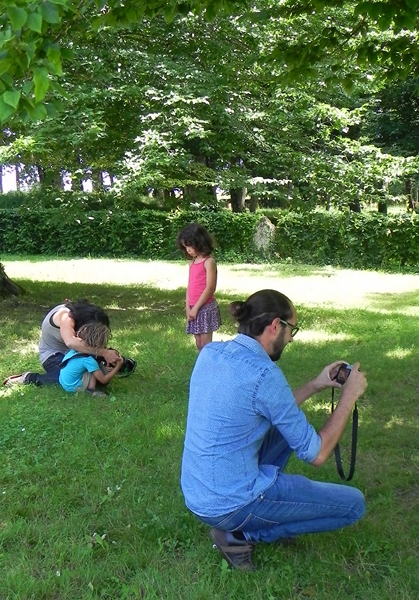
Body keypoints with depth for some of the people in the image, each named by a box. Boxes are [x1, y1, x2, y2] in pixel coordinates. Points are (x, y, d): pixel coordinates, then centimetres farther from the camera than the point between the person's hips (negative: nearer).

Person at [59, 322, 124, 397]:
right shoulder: (88, 360, -26)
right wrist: (118, 366, -16)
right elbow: (104, 380, -19)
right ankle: (91, 389, -9)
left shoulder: (76, 349, -5)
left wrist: (105, 369, 9)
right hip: (73, 387, -8)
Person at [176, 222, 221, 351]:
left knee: (206, 344, -3)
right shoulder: (192, 262, 12)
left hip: (205, 308, -7)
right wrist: (188, 308, 0)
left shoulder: (209, 261, -10)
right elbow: (190, 286, 10)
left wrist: (196, 307, -14)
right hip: (194, 308, 7)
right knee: (199, 344, 12)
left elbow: (210, 288, -16)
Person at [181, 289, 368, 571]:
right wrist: (350, 395, -4)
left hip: (195, 493, 8)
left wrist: (315, 385, 13)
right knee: (354, 504, 4)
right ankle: (240, 534, 1)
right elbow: (316, 453, -14)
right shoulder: (264, 374, -23)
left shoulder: (210, 352, 1)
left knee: (287, 427, 24)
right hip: (228, 506, -8)